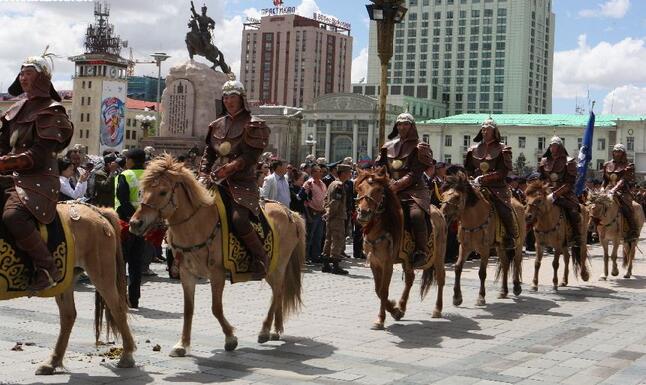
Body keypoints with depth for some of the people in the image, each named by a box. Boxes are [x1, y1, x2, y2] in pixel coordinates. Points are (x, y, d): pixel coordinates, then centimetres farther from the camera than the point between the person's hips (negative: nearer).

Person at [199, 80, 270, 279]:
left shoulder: (253, 125, 2)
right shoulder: (217, 125, 19)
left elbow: (251, 155, -8)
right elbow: (208, 154, 18)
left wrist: (230, 168, -19)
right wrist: (204, 175, 2)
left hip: (242, 182, -6)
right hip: (216, 181, 6)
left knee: (238, 218, -28)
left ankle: (260, 257, -10)